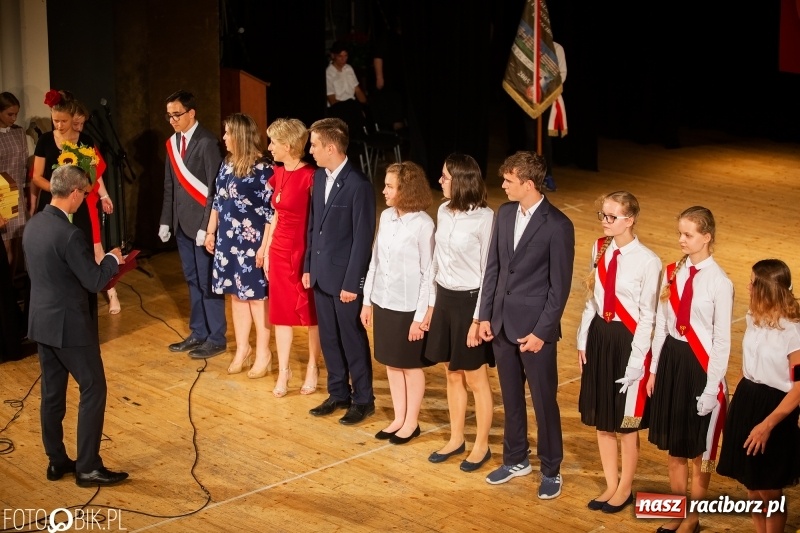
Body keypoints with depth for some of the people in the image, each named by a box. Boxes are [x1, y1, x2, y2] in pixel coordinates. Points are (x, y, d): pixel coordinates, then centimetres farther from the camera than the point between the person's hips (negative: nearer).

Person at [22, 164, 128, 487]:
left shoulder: (32, 225, 3)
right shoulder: (70, 235, -23)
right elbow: (95, 282, -20)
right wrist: (113, 260, -1)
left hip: (41, 322, 8)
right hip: (69, 325, -8)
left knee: (52, 393, 15)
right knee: (93, 389, 2)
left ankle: (56, 461, 24)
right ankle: (88, 467, 4)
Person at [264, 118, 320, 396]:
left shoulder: (310, 177, -17)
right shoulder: (278, 174, 6)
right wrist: (266, 251, 13)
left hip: (304, 251, -7)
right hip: (280, 250, 7)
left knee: (311, 313, 9)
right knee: (281, 312, 11)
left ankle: (312, 368, 24)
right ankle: (283, 372, 20)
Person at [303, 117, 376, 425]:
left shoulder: (358, 186, -18)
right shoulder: (319, 177, 5)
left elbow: (363, 238, -17)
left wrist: (352, 283, -16)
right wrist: (308, 266, 11)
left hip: (345, 277, -7)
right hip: (321, 274, 7)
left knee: (353, 340, 5)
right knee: (328, 338, 15)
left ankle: (363, 400, 18)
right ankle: (338, 394, 29)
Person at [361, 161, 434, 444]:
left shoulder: (423, 224, -17)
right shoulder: (386, 216, 1)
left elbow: (428, 274, -14)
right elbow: (374, 261, 9)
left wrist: (420, 316, -13)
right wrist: (367, 300, 10)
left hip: (409, 307, -6)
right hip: (384, 303, 6)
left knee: (411, 366, 9)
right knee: (391, 363, 15)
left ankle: (411, 422, 23)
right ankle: (399, 419, 28)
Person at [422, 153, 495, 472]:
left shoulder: (484, 218, -18)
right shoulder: (443, 212, 2)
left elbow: (488, 272, -15)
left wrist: (478, 319, -14)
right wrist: (431, 305, 13)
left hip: (470, 301, -6)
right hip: (445, 298, 6)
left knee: (475, 379, 6)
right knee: (452, 375, 16)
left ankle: (481, 446, 21)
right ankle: (456, 439, 30)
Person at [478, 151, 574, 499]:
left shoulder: (557, 225, -16)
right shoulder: (505, 213, 3)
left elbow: (560, 286, -13)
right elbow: (493, 268, 9)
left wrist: (541, 331, -14)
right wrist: (486, 315, 5)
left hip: (535, 327, -6)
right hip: (502, 323, 6)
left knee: (544, 400, 6)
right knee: (511, 397, 18)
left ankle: (551, 470, 21)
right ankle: (516, 459, 34)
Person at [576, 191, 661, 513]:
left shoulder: (647, 261, -17)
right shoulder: (599, 249, 2)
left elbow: (647, 316, -13)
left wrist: (636, 360, -13)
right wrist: (583, 341, 9)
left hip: (628, 340, -6)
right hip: (599, 335, 6)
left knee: (626, 423, 9)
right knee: (601, 419, 15)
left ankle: (625, 488, 29)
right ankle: (610, 485, 31)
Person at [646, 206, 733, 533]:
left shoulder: (719, 283, -16)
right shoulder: (673, 273, 2)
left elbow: (722, 340, -12)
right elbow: (661, 324, 8)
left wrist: (712, 388, -12)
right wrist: (654, 369, 9)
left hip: (700, 365, -6)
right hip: (671, 359, 6)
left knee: (700, 449, 10)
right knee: (674, 445, 17)